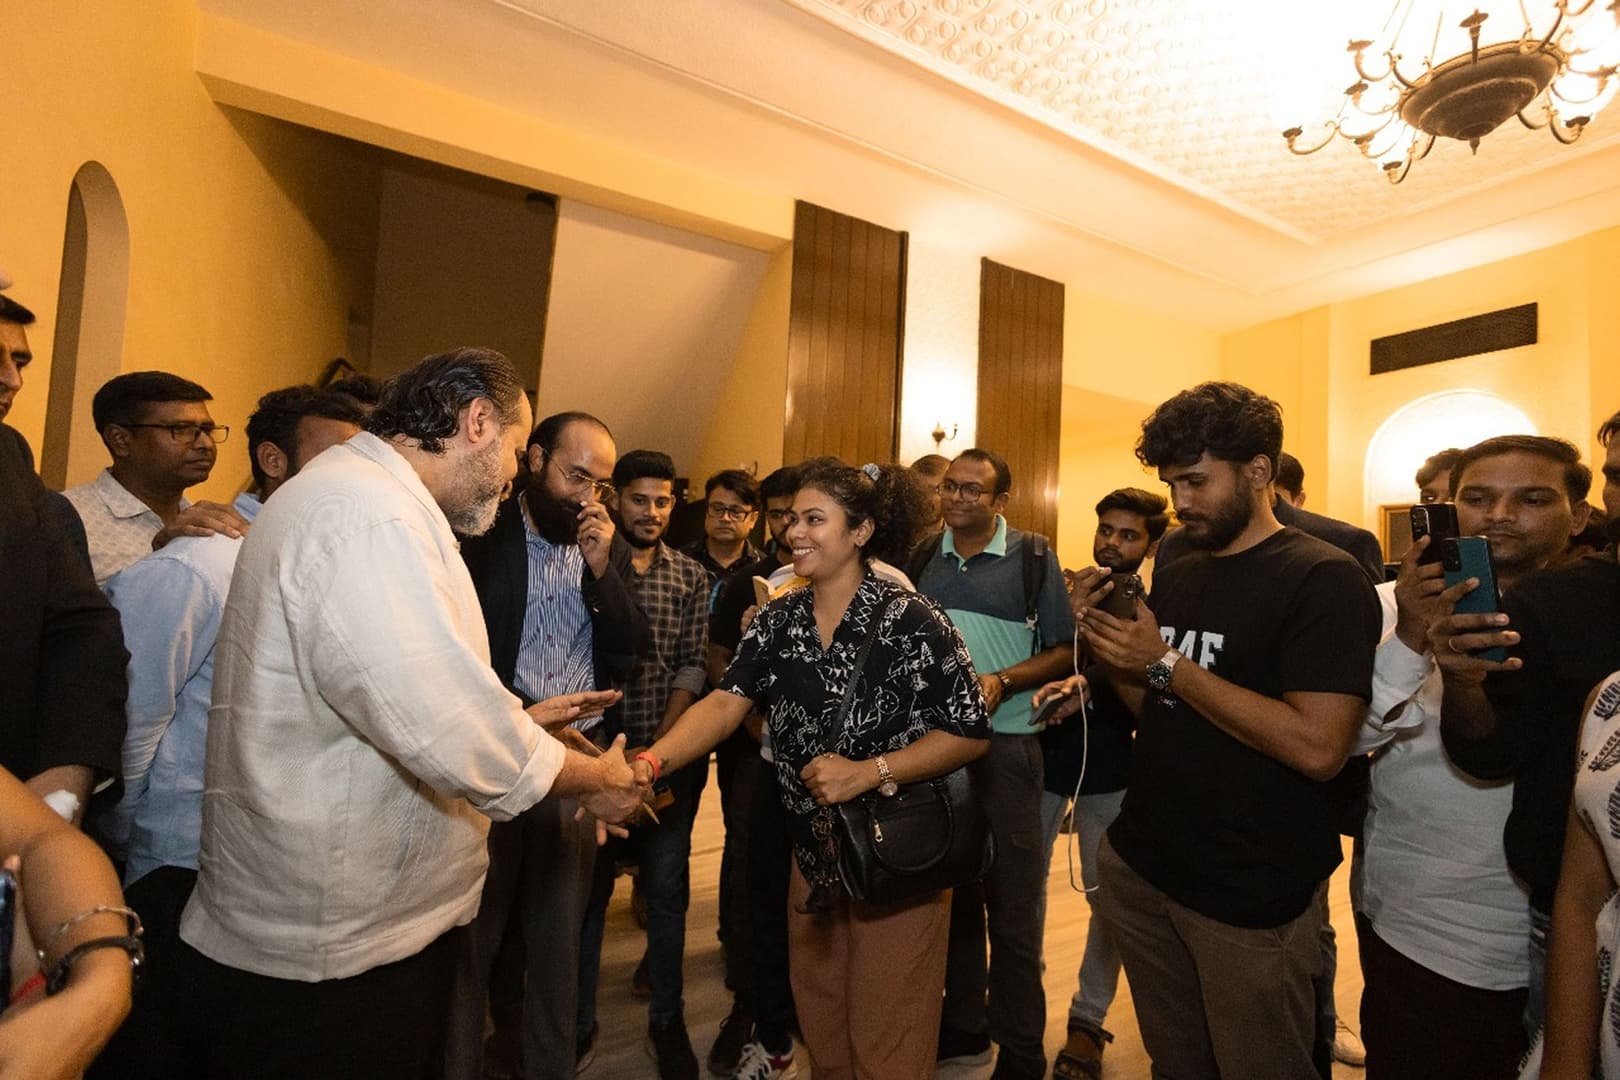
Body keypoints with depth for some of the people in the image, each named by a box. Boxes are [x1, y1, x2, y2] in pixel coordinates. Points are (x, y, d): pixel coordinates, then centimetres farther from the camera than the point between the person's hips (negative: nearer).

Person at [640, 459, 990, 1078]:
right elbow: (725, 703, -11)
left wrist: (868, 772, -25)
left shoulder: (911, 621, -17)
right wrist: (651, 761, -28)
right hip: (813, 855, 5)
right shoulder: (777, 621, -1)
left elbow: (970, 733, -15)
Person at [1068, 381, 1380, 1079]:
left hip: (1252, 894, -6)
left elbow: (1318, 747, -23)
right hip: (1141, 865, 6)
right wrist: (1104, 643, -4)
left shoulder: (1324, 580, -14)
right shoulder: (1175, 576, 6)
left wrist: (1166, 663, -21)